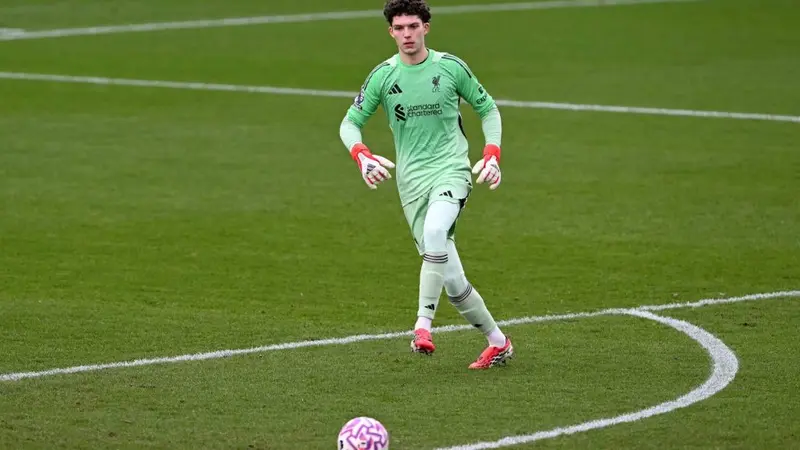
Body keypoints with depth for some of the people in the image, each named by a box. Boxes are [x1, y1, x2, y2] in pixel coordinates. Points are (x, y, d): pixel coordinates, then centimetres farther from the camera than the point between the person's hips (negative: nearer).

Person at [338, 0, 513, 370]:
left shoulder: (451, 67, 2)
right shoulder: (382, 76, 4)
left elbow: (488, 109, 15)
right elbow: (350, 123, 8)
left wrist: (492, 155, 1)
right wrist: (362, 156, -12)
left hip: (451, 169, -2)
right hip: (411, 181, 2)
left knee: (435, 231, -35)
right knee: (451, 281, 0)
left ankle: (423, 325, -34)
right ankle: (497, 343, 17)